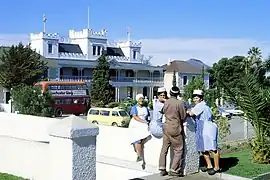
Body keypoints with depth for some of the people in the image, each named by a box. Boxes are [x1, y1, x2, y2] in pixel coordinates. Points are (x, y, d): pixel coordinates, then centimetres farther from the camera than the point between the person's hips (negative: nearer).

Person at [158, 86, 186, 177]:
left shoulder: (166, 102, 0)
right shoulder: (180, 103, -14)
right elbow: (183, 117, -7)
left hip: (166, 128, 5)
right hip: (176, 129, -5)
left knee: (164, 148, 12)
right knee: (178, 150, 5)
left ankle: (162, 169, 13)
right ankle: (174, 170, 3)